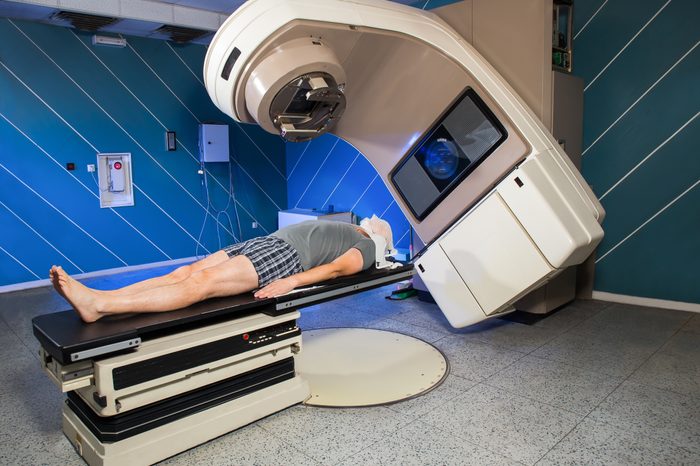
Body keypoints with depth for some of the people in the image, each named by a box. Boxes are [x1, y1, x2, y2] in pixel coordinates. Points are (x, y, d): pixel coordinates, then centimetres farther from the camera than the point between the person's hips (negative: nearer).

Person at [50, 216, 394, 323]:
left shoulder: (367, 248, 9)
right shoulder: (348, 230, 36)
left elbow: (336, 268, -10)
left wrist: (292, 282, -27)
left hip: (285, 257, -9)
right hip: (265, 242, 9)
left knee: (201, 282, -25)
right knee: (184, 272, -10)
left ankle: (99, 307, -35)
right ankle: (97, 297, -20)